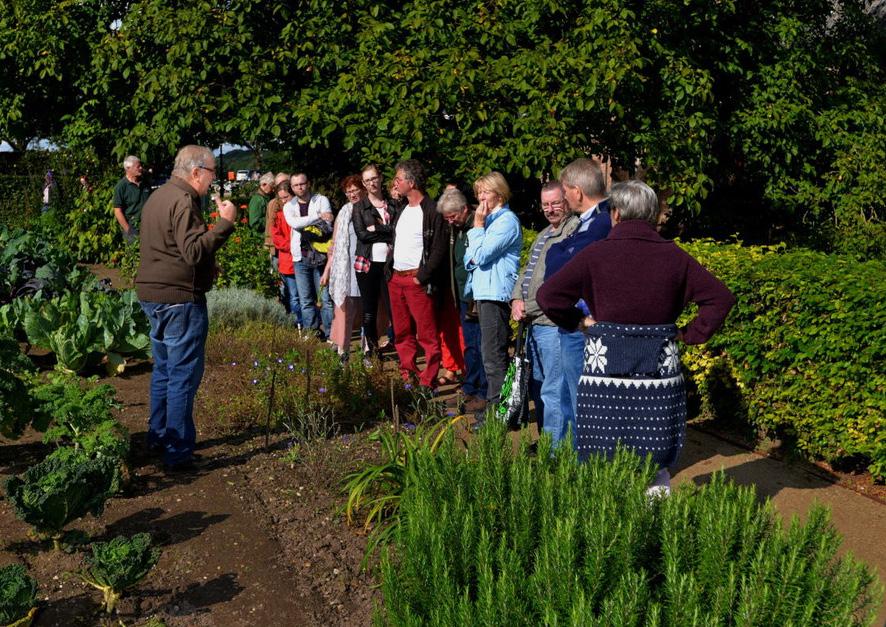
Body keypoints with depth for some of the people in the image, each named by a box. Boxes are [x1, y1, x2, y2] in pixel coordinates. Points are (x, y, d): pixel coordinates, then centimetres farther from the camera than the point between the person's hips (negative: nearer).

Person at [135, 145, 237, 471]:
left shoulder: (158, 197, 16)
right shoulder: (183, 201, -17)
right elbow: (194, 250, -26)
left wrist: (207, 267, 17)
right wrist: (225, 222, -22)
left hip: (152, 296, 10)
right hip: (179, 298, -10)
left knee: (164, 369, 20)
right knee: (184, 376, -4)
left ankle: (158, 435, 31)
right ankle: (178, 453, 0)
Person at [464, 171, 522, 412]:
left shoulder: (507, 221, -11)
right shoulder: (490, 219, 19)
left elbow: (481, 255, -18)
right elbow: (470, 257, 18)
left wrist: (478, 226, -8)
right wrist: (473, 256, -4)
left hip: (496, 293, -10)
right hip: (484, 292, 10)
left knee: (493, 354, -9)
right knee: (491, 352, 16)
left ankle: (497, 404, -5)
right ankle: (494, 400, 25)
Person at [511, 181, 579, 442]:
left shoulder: (574, 230, -13)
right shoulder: (544, 234, 20)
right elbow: (527, 271, 23)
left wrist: (528, 307, -13)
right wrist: (516, 299, 4)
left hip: (554, 324, -10)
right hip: (535, 323, 10)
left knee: (553, 391, -7)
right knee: (537, 386, 19)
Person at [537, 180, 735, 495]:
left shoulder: (596, 254, -4)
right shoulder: (673, 256, 3)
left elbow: (548, 295, -9)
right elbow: (721, 298, 4)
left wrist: (577, 320, 4)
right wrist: (690, 334, 6)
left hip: (605, 363, -2)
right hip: (660, 367, 2)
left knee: (602, 459, 6)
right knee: (655, 466, 10)